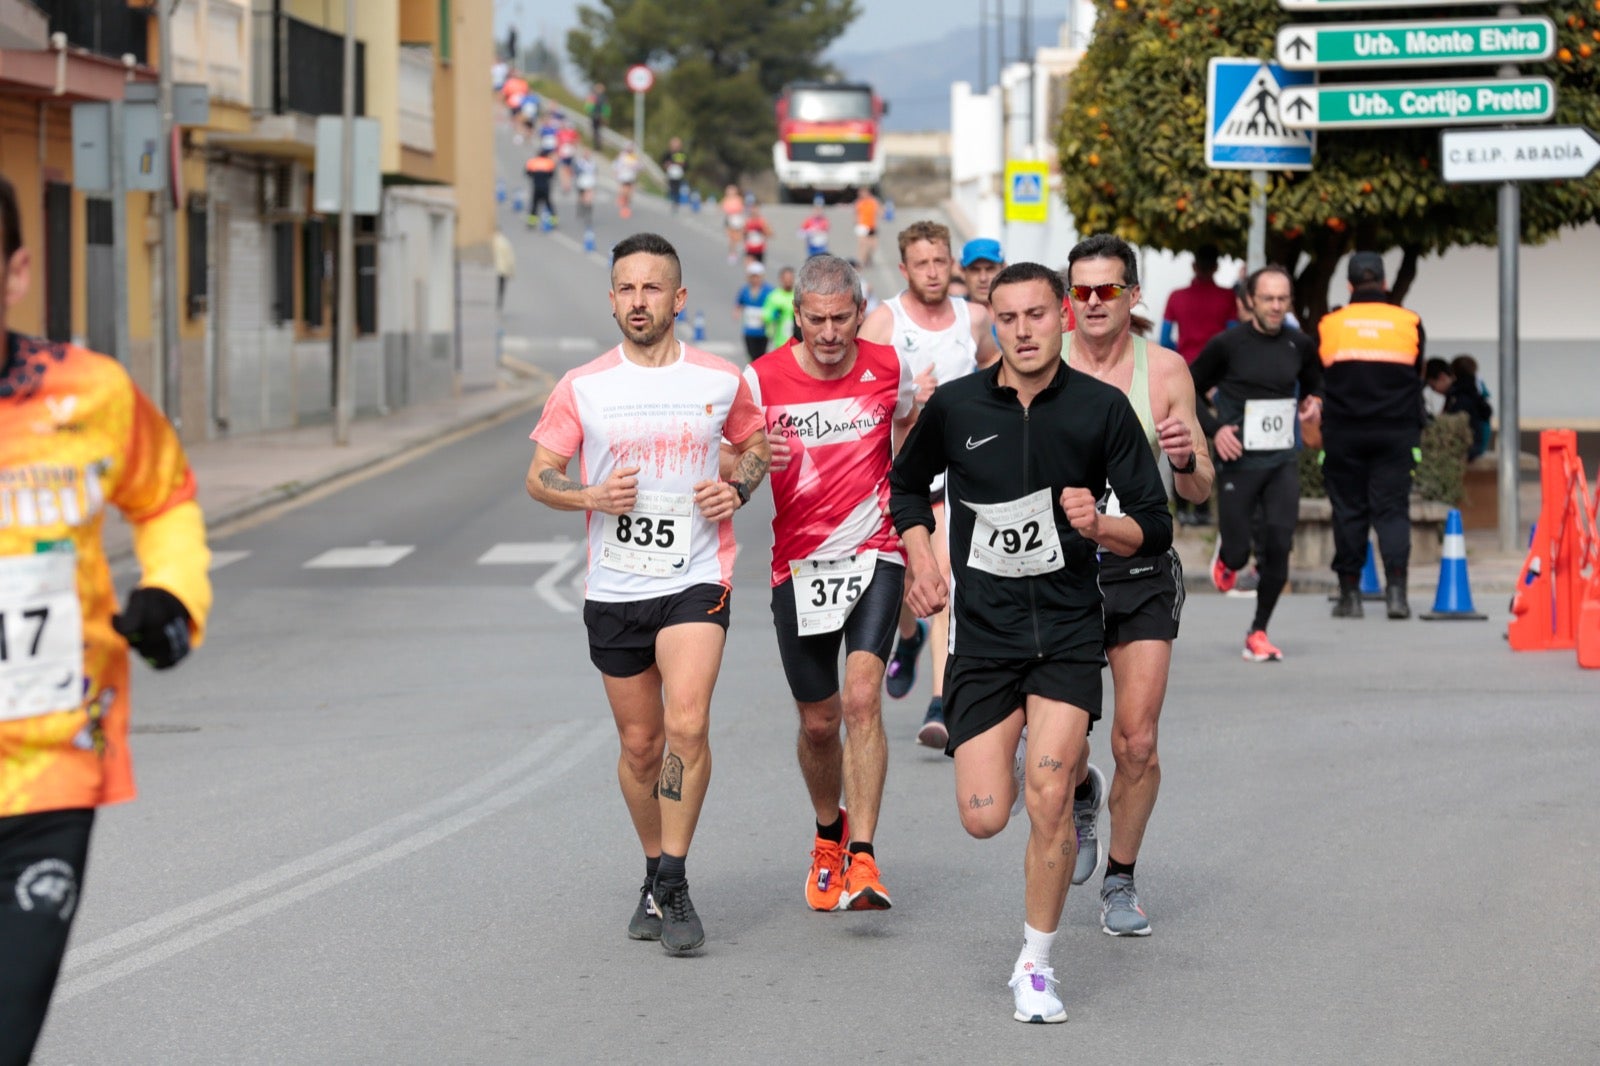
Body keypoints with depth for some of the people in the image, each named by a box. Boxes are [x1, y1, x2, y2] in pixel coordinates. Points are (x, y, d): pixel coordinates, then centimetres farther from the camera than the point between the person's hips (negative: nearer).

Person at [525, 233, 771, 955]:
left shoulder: (721, 381, 1)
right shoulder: (582, 389, 0)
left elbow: (753, 444, 18)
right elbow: (539, 476, 5)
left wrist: (737, 489, -3)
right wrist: (591, 498, -14)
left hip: (696, 579, -2)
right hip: (614, 590, 2)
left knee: (686, 724, -20)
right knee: (640, 744, 9)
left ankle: (673, 885, -11)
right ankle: (655, 874, 30)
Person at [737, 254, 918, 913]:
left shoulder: (888, 368, -2)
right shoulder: (762, 381, -7)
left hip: (874, 555, -1)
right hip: (798, 567, 1)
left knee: (862, 698, -20)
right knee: (819, 723, 9)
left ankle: (862, 859, -20)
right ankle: (828, 835, 38)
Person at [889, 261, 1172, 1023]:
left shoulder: (1102, 409, -5)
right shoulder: (954, 406, -1)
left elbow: (1155, 530, -2)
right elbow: (907, 484, 20)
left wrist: (1099, 527, -22)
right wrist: (921, 559, 5)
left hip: (1067, 629, -1)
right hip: (982, 630, 2)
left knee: (1048, 799, -16)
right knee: (983, 818, -4)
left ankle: (1035, 965, 2)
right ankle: (1014, 760, 35)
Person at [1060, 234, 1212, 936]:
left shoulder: (1165, 370, -1)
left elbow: (1200, 492, 4)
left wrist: (1186, 461, -18)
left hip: (1141, 569, 0)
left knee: (1137, 743, -7)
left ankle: (1120, 883, 13)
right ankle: (1082, 796, 38)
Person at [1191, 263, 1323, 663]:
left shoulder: (1300, 345, 4)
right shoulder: (1226, 345, -6)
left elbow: (1315, 383, 23)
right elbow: (1187, 392, 2)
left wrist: (1314, 402, 0)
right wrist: (1214, 429, -12)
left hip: (1283, 461, 3)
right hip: (1239, 460, -3)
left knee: (1278, 547, -8)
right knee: (1239, 551, -1)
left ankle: (1258, 634, 6)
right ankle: (1226, 556, 40)